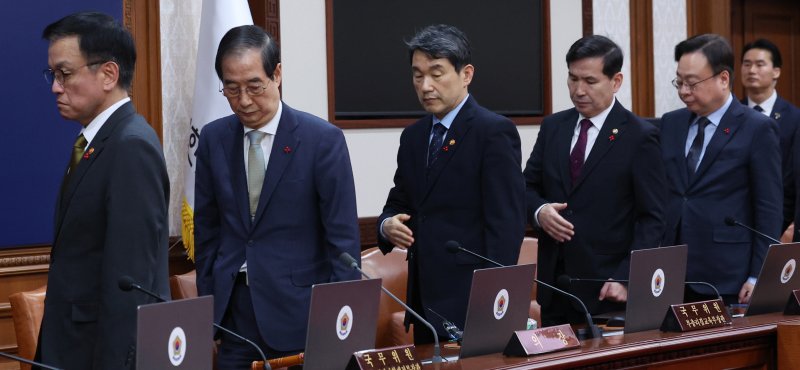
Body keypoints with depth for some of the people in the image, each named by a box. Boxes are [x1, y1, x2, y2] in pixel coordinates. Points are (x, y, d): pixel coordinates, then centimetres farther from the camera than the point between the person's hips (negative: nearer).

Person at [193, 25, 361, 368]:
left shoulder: (323, 139, -8)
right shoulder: (213, 139, 4)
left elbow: (343, 237, -7)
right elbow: (207, 230, 10)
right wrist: (207, 305, 7)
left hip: (300, 313, -3)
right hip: (234, 310, 3)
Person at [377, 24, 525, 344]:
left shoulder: (495, 132, -9)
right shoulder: (413, 137, 14)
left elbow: (505, 223, -14)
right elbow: (398, 204, 21)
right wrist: (388, 225, -3)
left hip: (471, 302, -7)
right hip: (424, 299, 7)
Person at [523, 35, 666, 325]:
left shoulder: (640, 137, -6)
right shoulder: (552, 127, 10)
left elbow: (651, 219, -7)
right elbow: (527, 186, 16)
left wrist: (626, 278, -17)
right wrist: (539, 211, -7)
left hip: (607, 289, -4)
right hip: (553, 283, 5)